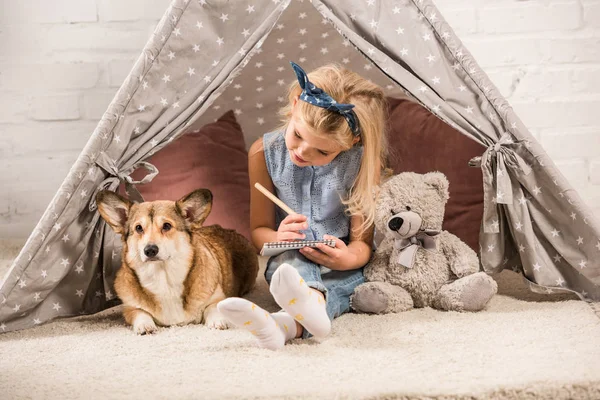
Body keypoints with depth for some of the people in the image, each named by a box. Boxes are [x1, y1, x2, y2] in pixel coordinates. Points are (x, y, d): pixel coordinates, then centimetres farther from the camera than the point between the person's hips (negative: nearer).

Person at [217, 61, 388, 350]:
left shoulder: (363, 162, -11)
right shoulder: (265, 153, -6)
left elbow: (363, 241, -9)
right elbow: (259, 230, 1)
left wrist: (348, 258, -34)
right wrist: (278, 238, -24)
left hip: (342, 270, 0)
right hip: (288, 261, 1)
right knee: (290, 261, -36)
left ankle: (288, 323, -70)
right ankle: (312, 304, -73)